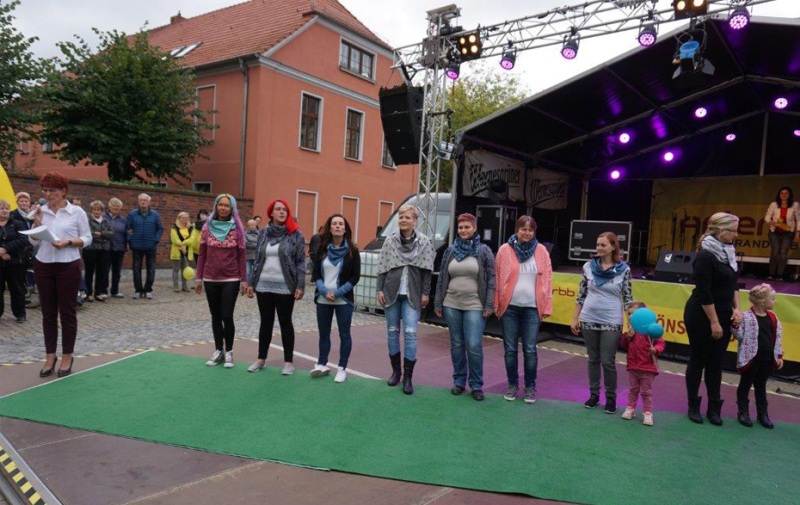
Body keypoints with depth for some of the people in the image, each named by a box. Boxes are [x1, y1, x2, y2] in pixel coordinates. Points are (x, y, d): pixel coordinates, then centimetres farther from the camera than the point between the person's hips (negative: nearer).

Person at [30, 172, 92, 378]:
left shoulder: (77, 212, -3)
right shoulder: (41, 211, 6)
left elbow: (87, 238, -1)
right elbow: (33, 241, 9)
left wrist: (68, 242, -17)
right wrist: (37, 223, -7)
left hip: (68, 266, -3)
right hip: (43, 265, 3)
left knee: (67, 312, 2)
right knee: (48, 312, 8)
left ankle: (67, 357, 13)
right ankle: (50, 356, 17)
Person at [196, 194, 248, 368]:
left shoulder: (237, 229, -2)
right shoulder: (207, 228, 3)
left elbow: (241, 256, -1)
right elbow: (201, 255, 7)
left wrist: (244, 280, -4)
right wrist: (199, 278, 3)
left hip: (231, 280, -2)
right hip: (210, 280, 3)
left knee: (227, 316, -4)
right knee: (215, 317, 9)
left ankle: (229, 352, 11)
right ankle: (219, 351, 19)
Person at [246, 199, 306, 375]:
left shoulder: (295, 234, -3)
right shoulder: (263, 233, 8)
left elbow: (301, 261, -5)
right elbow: (257, 260, 11)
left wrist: (300, 286, -12)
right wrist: (251, 282, 8)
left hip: (285, 287, -3)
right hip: (263, 286, 4)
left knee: (285, 322, 5)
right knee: (266, 322, 12)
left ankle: (289, 361, 15)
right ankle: (261, 358, 24)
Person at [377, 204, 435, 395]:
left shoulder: (424, 242, 0)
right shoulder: (390, 241, 3)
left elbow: (426, 270, 0)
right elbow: (382, 266, 5)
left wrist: (425, 293, -3)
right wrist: (380, 289, -1)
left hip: (412, 295, -2)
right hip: (391, 292, 2)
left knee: (410, 333, -8)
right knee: (392, 331, 8)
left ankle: (408, 377, 1)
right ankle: (396, 371, 23)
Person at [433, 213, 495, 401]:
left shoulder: (484, 251, 1)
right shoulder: (450, 251, 9)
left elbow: (491, 279, -2)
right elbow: (442, 279, 11)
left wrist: (489, 305, -7)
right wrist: (437, 303, 8)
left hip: (474, 306, -3)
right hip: (451, 305, 3)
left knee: (474, 346, -6)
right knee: (456, 345, 10)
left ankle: (476, 385, 10)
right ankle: (459, 381, 23)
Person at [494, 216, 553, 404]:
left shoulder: (541, 250, 4)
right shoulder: (505, 250, 0)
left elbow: (547, 279, 4)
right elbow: (497, 279, 1)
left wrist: (546, 306, 2)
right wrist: (496, 304, -2)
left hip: (532, 308, 0)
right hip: (510, 307, 0)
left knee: (530, 350, 2)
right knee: (510, 349, 7)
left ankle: (530, 387, 18)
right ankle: (512, 385, 22)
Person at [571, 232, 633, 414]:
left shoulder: (624, 270, -5)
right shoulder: (588, 266, 0)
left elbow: (627, 298, -1)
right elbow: (581, 294, 6)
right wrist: (575, 318, 6)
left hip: (611, 322, -2)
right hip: (589, 320, 2)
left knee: (608, 361, 1)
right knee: (593, 359, 12)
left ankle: (611, 398, 18)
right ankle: (594, 394, 25)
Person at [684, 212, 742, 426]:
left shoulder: (728, 252, 6)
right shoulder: (705, 256, -18)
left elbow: (733, 283, 16)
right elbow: (704, 292, -20)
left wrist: (736, 309, 5)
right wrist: (714, 322, -17)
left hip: (723, 315, 7)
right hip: (701, 317, -7)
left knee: (716, 363, 11)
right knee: (698, 361, 5)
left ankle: (714, 408, 20)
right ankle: (693, 406, 19)